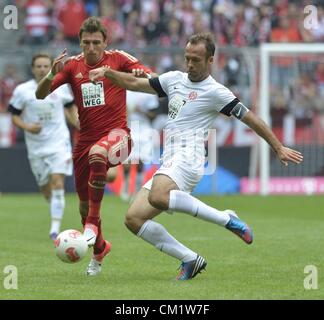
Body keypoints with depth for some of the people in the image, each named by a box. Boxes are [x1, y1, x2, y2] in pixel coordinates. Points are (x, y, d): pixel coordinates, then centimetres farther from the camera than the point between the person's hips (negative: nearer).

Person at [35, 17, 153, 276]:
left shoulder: (118, 58, -3)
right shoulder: (73, 65, 4)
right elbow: (40, 95, -1)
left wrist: (142, 74, -30)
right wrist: (52, 74, -21)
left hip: (115, 133, -4)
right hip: (85, 139, 4)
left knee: (97, 154, -40)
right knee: (84, 205, 10)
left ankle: (92, 224, -31)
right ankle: (99, 249, 38)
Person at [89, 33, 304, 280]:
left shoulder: (215, 92, -1)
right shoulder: (175, 79, 19)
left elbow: (250, 119, 2)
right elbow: (135, 83, 26)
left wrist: (279, 148, 5)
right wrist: (108, 73, 9)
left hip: (188, 160, -8)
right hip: (169, 163, 8)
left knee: (158, 197, -38)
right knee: (133, 218, -5)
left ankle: (226, 219, -24)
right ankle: (190, 260, -2)